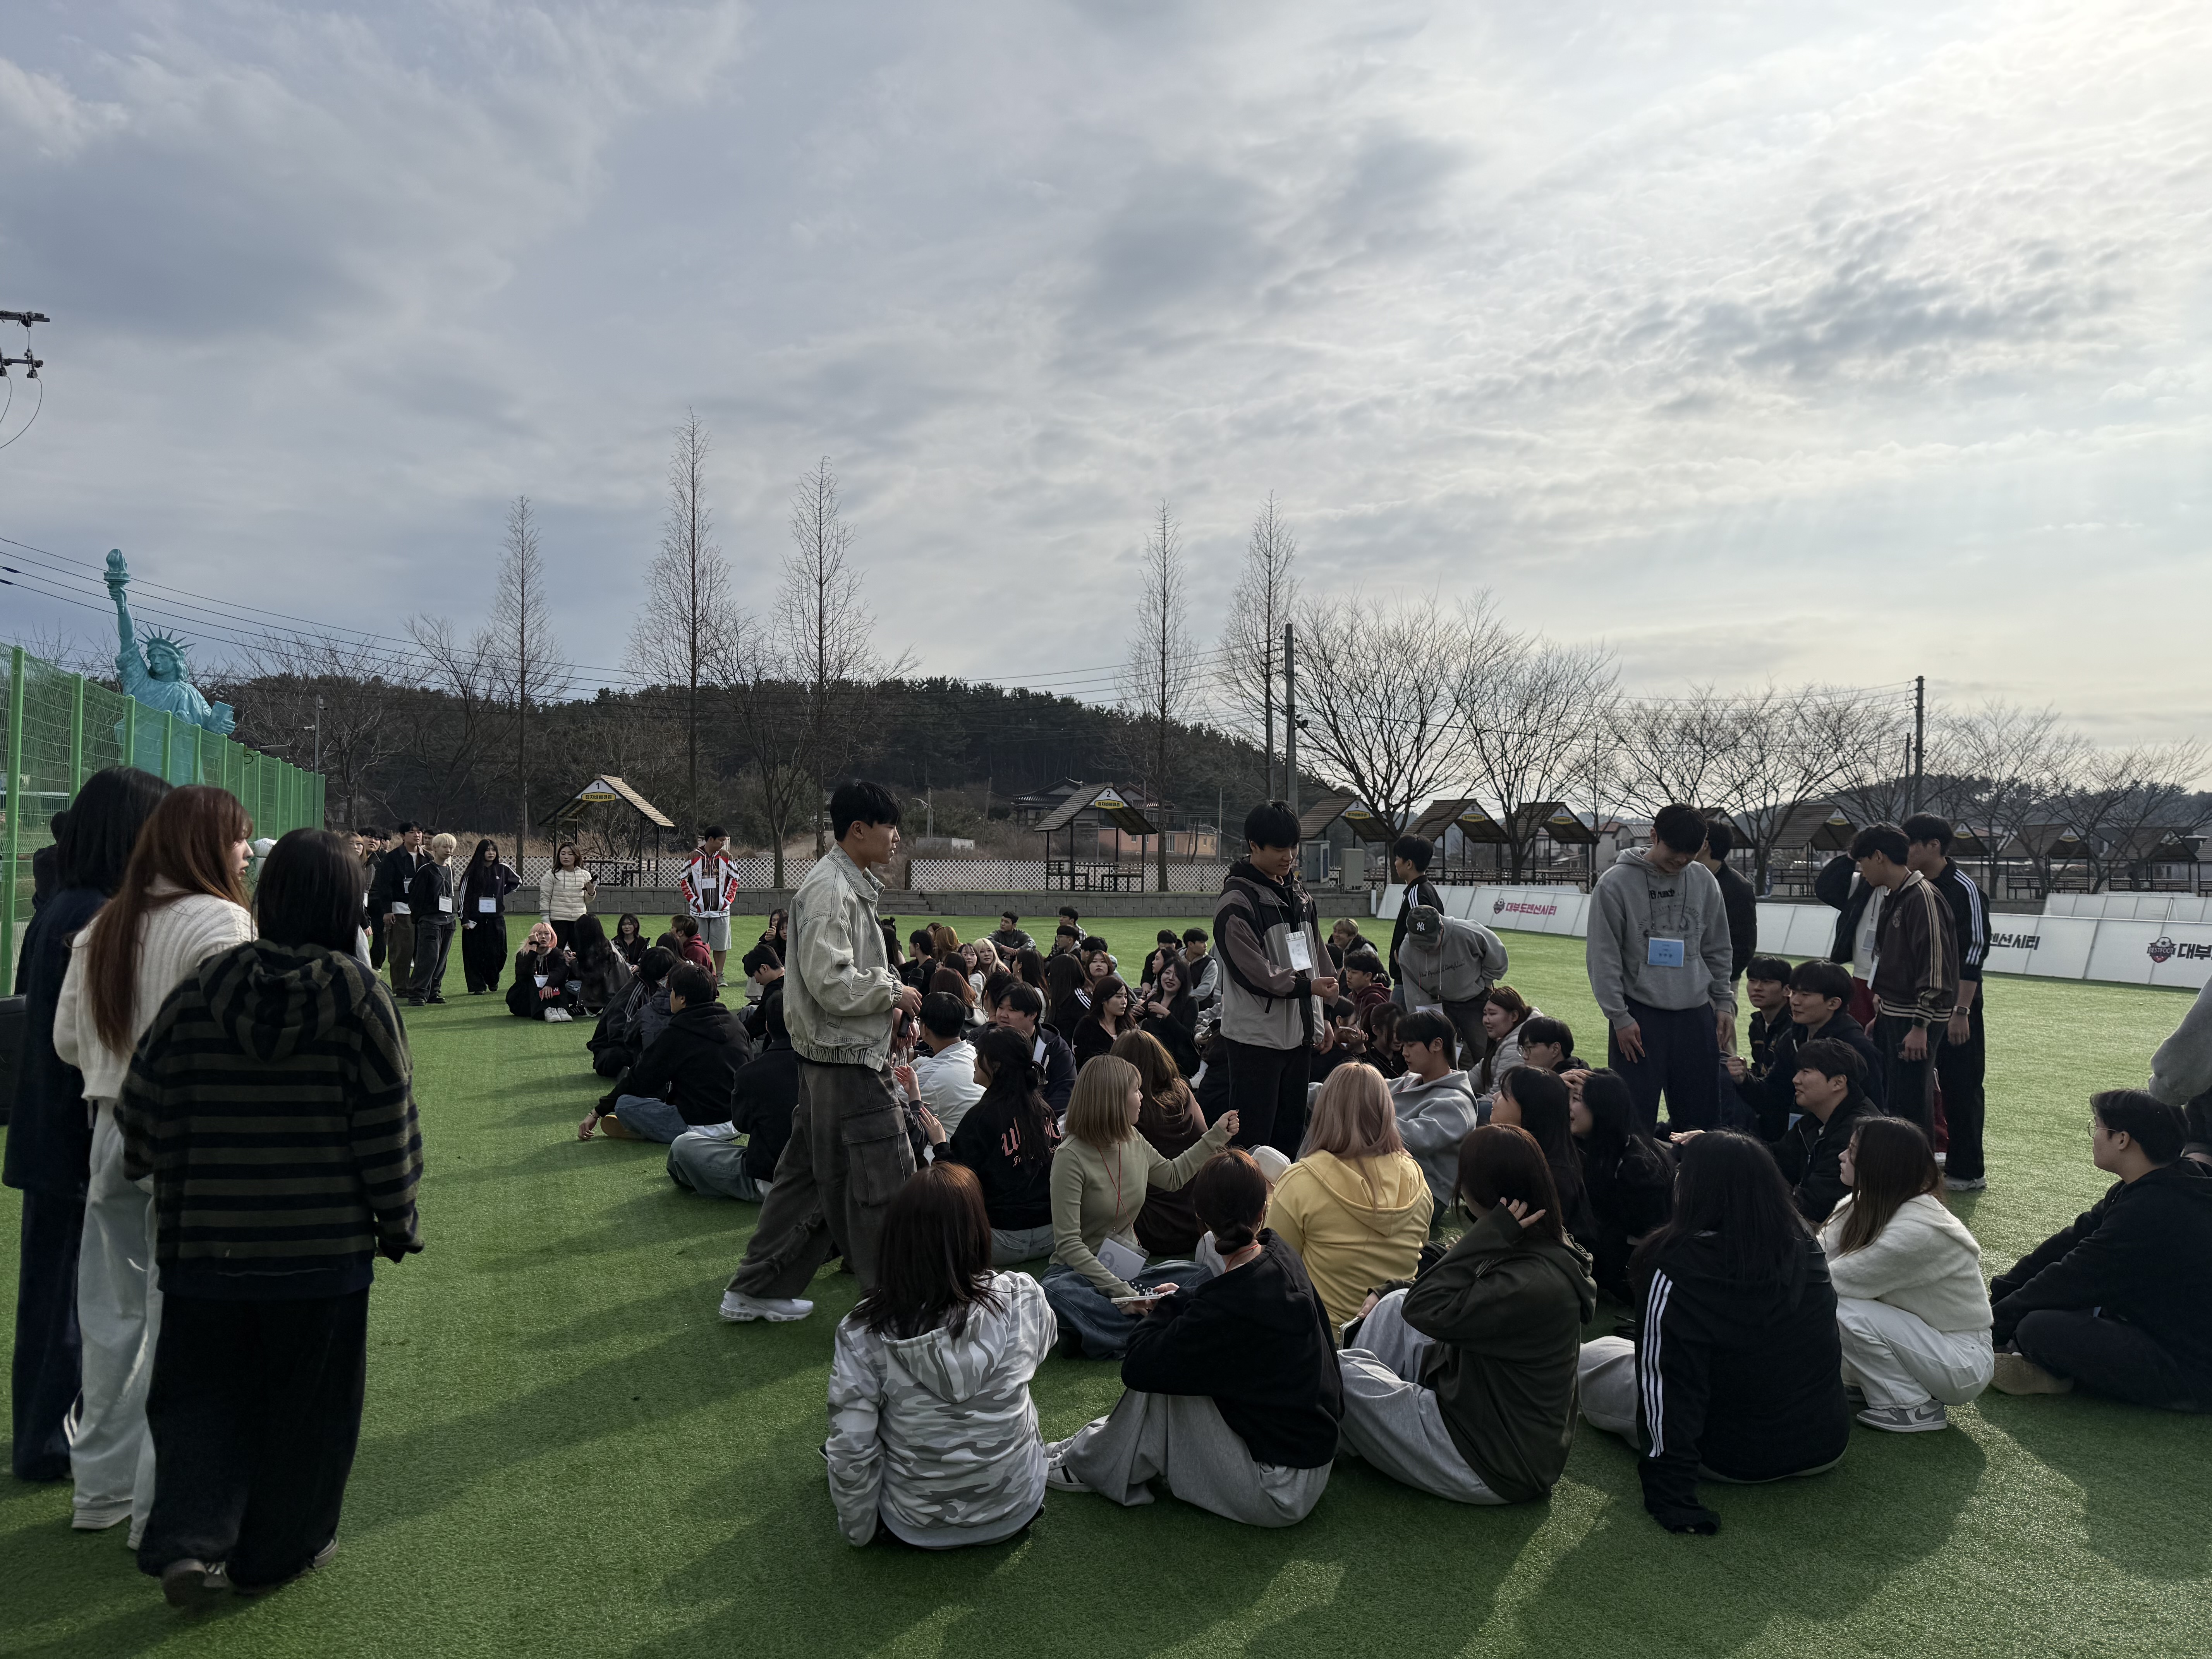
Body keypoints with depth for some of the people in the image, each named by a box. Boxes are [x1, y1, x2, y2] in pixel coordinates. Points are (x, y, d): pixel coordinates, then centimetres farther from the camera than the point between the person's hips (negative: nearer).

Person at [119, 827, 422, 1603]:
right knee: (305, 1404, 13)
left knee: (201, 1393, 18)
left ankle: (190, 1539, 5)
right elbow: (389, 1128, -8)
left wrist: (174, 1213, 19)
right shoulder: (360, 998, -12)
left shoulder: (197, 991, -4)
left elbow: (145, 1115, 3)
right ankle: (280, 1551, 26)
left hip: (207, 1246, 2)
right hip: (323, 1247, -2)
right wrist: (397, 1221, 4)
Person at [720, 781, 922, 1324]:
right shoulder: (830, 891, -18)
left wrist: (886, 993, 8)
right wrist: (893, 991, -13)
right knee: (885, 1178, -2)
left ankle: (755, 1291, 28)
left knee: (809, 1174, 18)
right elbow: (832, 983, -25)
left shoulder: (849, 885, 15)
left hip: (830, 1059, 11)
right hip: (847, 1060, -11)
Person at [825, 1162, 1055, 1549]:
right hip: (1016, 1513, 0)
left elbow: (851, 1452, -17)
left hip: (916, 1527, 0)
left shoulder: (862, 1335, -23)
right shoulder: (1022, 1301, -22)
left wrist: (857, 1529, 1)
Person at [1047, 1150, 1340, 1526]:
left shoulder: (1229, 1307, -29)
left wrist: (1170, 1305, -6)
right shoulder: (1283, 1256, -5)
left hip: (1278, 1496, -8)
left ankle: (1087, 1466, 11)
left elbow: (1137, 1366, -22)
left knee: (1158, 1385, -9)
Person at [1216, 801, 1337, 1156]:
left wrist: (1318, 1020, 17)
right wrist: (1307, 986, -22)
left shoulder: (1298, 894, 13)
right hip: (1255, 1037, -8)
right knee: (1253, 1139, -4)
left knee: (1291, 1129, 16)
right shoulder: (1238, 901, -14)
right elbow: (1252, 971, -20)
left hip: (1296, 1034, 8)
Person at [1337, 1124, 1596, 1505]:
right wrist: (1387, 1294, 9)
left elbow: (1425, 1311, -27)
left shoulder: (1535, 1284, -31)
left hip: (1493, 1471, -10)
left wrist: (1486, 1235, -28)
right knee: (1396, 1303, 12)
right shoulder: (1547, 1250, 0)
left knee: (1338, 1372, -8)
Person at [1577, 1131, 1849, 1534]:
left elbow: (1665, 1378, -25)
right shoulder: (1808, 1250, -6)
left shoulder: (1676, 1269, -25)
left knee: (1591, 1356, 10)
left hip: (1733, 1460, -6)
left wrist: (1669, 1493, -20)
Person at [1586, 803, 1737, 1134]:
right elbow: (1603, 958, -7)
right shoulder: (1616, 883, -8)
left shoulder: (1704, 881, 6)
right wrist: (1619, 1017, -10)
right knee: (1635, 1117, -1)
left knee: (1703, 1113, 11)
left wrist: (1725, 1003, 8)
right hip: (1640, 1015, -4)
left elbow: (1717, 950, 14)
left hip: (1696, 1014, 4)